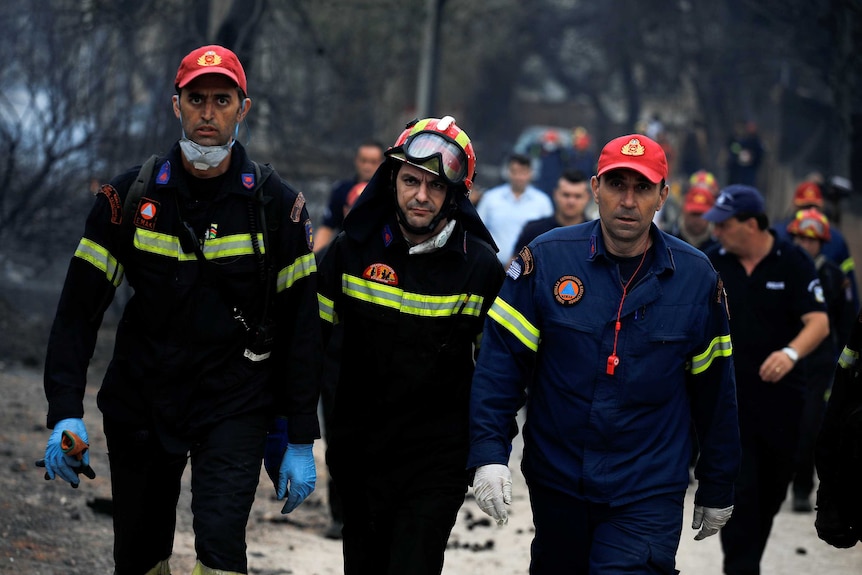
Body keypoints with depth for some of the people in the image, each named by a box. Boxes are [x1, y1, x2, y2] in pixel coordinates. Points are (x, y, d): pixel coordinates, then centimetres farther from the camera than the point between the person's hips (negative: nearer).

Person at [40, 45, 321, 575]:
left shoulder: (277, 206, -5)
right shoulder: (129, 197, -3)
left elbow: (302, 327, -1)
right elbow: (80, 307, -3)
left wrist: (301, 441, -3)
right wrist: (66, 412, -14)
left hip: (236, 407, -2)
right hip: (141, 403, 2)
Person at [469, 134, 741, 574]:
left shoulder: (696, 277, -2)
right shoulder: (545, 259, -6)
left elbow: (713, 390, 6)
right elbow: (501, 363, -6)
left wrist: (717, 488, 11)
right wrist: (488, 453, -17)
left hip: (648, 495, -1)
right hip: (556, 483, 1)